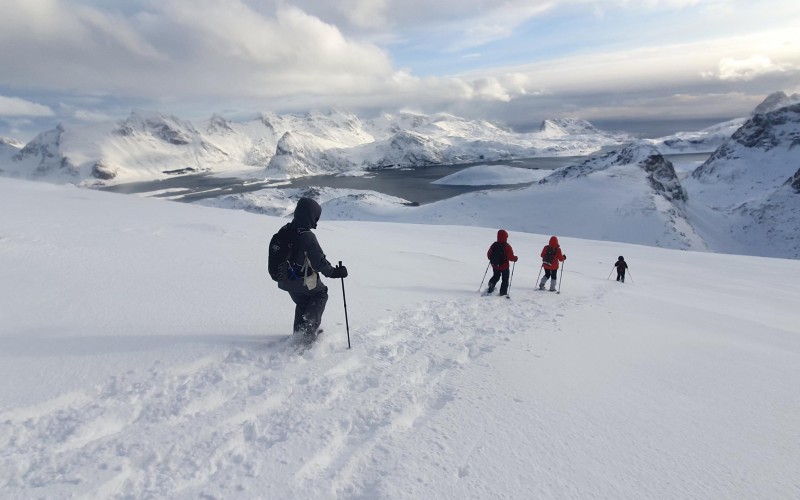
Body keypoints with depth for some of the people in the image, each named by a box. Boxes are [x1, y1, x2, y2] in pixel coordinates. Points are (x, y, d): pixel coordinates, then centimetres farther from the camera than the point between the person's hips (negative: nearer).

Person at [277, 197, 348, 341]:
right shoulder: (308, 237, -27)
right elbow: (319, 262, -24)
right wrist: (334, 272, -10)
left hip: (285, 281, 6)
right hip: (305, 282, -6)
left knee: (301, 303, 27)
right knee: (321, 295, 19)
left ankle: (299, 331, 34)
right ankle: (309, 330, 10)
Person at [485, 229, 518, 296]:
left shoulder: (494, 245, -7)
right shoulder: (507, 246, -19)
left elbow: (488, 255, 2)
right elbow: (511, 257, -19)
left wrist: (492, 259, 22)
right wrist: (515, 258, 2)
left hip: (495, 266, 4)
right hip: (504, 266, -3)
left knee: (495, 276, 25)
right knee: (505, 279, 14)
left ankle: (491, 284, 0)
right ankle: (503, 292, 15)